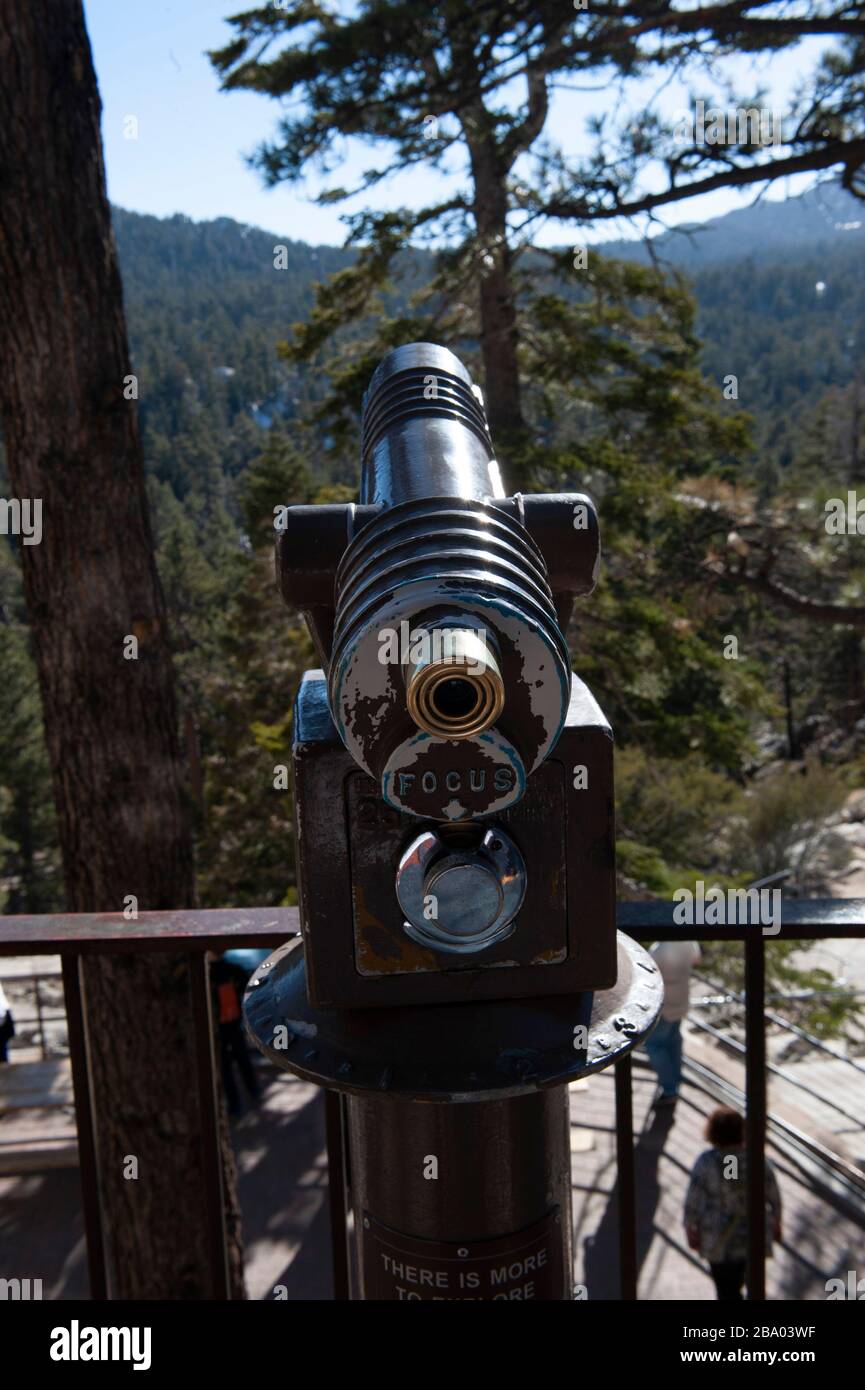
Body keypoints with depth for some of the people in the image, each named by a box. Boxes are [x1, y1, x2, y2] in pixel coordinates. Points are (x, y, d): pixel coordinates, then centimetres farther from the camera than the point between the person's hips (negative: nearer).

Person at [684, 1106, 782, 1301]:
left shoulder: (706, 1163, -22)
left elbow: (693, 1201, -15)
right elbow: (774, 1196, -4)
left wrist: (690, 1229, 0)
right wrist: (776, 1222, 13)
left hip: (719, 1241, -3)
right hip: (755, 1237, 3)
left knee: (726, 1289, 15)